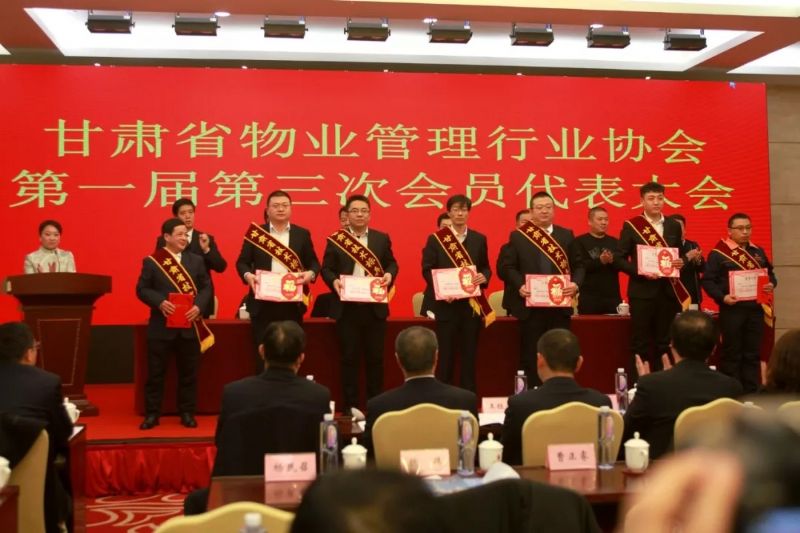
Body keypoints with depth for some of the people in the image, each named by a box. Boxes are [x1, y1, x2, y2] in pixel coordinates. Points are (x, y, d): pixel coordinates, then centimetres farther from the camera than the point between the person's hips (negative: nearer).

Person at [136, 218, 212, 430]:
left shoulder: (196, 260, 9)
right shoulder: (151, 261, 0)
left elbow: (206, 287, 6)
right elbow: (142, 289, -3)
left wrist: (198, 305, -12)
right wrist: (159, 302, -20)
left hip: (189, 326, 2)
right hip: (161, 326, -2)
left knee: (188, 372, 8)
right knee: (156, 372, 4)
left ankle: (187, 413, 18)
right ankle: (152, 414, 13)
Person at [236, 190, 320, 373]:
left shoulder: (302, 234, 8)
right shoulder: (255, 233, 5)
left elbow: (314, 262, 8)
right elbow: (242, 262, 5)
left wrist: (311, 274, -13)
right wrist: (247, 275, -16)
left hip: (292, 303, 1)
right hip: (263, 303, -1)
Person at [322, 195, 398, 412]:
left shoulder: (382, 238, 9)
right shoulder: (335, 239, 3)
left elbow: (391, 263, 10)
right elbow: (326, 268, 1)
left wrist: (389, 275, -12)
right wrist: (334, 281, -18)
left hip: (375, 306, 2)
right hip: (346, 307, -1)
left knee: (375, 357, 6)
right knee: (349, 357, 4)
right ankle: (350, 405, 12)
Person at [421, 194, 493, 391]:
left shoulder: (479, 239, 9)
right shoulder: (435, 239, 1)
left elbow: (485, 267, 11)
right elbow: (427, 270, -3)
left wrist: (484, 277, -12)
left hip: (472, 303, 2)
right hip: (446, 303, -2)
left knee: (470, 352, 7)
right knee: (445, 353, 2)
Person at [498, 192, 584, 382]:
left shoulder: (567, 235, 10)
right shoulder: (517, 236, 3)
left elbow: (578, 265, 9)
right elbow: (505, 266, -1)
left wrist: (575, 283, -11)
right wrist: (519, 285, -17)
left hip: (560, 305, 2)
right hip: (530, 306, -2)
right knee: (530, 355, 3)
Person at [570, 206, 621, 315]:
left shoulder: (614, 242, 14)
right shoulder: (579, 241, 2)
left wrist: (612, 261, -17)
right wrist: (600, 261, -22)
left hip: (613, 296, 4)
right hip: (589, 297, -4)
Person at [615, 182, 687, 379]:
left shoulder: (674, 226, 10)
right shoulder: (631, 226, -3)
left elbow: (679, 254, 18)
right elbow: (619, 258, -4)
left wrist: (681, 262, -5)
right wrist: (639, 270, -18)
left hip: (668, 291, 4)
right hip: (642, 291, -4)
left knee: (665, 343, 9)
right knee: (640, 343, 0)